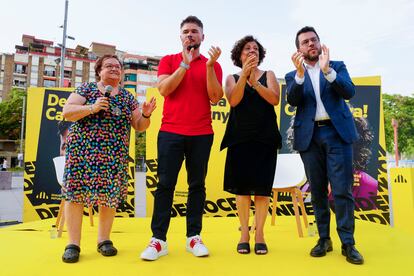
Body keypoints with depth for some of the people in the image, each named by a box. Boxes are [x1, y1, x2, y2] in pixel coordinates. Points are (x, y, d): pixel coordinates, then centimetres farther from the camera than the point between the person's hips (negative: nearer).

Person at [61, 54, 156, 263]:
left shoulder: (127, 97, 14)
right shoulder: (87, 88, 6)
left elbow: (139, 126, 12)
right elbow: (66, 112, -2)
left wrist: (146, 115, -8)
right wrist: (92, 108, -14)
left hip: (115, 155, 2)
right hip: (83, 149, -2)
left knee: (110, 195, 2)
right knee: (76, 191, -5)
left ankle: (104, 240, 16)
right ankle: (73, 243, 6)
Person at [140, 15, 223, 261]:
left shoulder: (213, 65, 10)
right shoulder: (168, 61, 11)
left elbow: (215, 98, -2)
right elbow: (164, 89, -5)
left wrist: (209, 66, -10)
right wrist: (185, 64, -8)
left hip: (201, 134, 1)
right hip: (170, 132, 0)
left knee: (197, 184, 4)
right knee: (165, 184, -2)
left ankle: (194, 237, 13)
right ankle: (159, 239, 4)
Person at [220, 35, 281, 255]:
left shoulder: (268, 75, 12)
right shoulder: (232, 78, 11)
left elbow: (275, 99, -6)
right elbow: (233, 101, -9)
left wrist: (255, 81, -16)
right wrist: (244, 75, -18)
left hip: (265, 138, 0)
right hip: (239, 138, 0)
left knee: (262, 187, -1)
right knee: (241, 186, -1)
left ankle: (259, 233, 10)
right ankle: (244, 233, 10)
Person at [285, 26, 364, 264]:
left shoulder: (337, 66, 12)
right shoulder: (293, 76, 12)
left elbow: (349, 92, -5)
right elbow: (293, 101, -7)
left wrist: (327, 70, -17)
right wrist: (300, 73, -20)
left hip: (337, 132, -1)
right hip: (310, 136, 1)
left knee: (342, 189, -5)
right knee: (317, 190, 6)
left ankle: (348, 243, 5)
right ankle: (324, 239, 17)